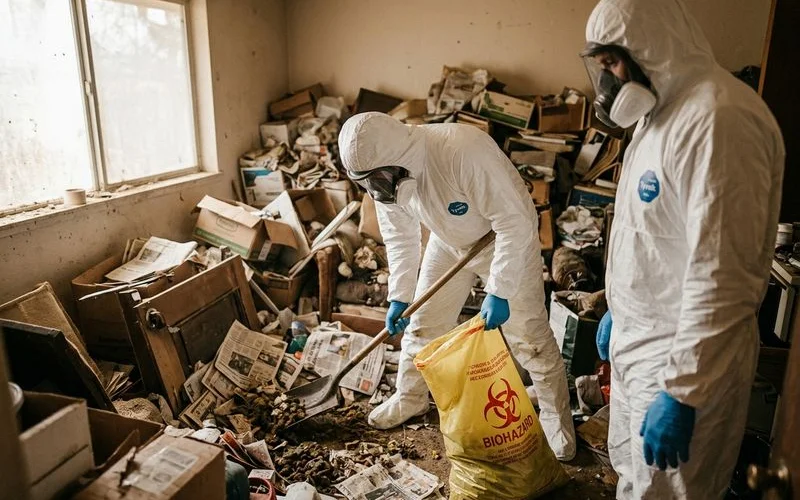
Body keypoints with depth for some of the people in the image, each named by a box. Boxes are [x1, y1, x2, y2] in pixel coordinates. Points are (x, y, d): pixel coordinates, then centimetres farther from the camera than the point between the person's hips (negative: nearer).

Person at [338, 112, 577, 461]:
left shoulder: (465, 151, -40)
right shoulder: (384, 172, -19)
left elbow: (514, 223, -34)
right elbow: (399, 236, -4)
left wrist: (499, 291, -33)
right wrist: (399, 295, -6)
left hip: (508, 240, -5)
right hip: (448, 243, 6)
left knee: (528, 335, 0)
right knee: (423, 321, 11)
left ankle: (557, 417, 22)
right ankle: (410, 397, 34)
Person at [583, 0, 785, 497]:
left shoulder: (718, 119, -23)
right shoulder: (663, 110, 10)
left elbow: (721, 275, -27)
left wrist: (682, 391, -25)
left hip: (686, 355, -9)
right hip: (638, 338, 9)